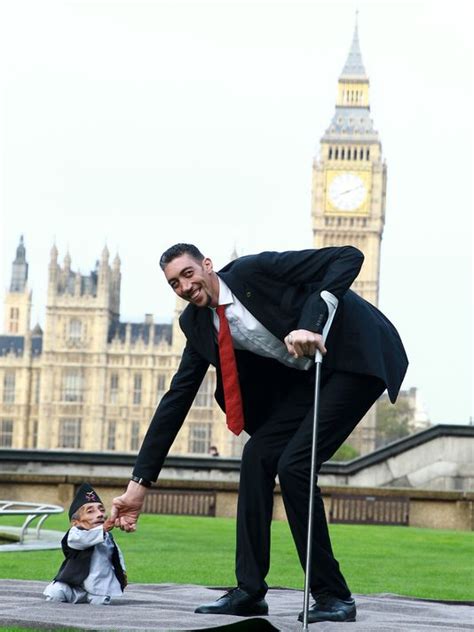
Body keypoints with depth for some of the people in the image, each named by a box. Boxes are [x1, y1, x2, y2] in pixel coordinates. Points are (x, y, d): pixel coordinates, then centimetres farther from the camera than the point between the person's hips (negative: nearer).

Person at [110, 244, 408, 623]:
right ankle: (249, 592, 2)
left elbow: (349, 258, -22)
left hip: (357, 354, -8)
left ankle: (333, 597, -8)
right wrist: (140, 482, 0)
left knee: (294, 464, -17)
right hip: (310, 373, 8)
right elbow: (177, 398, 4)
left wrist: (312, 324, -34)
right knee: (258, 455, -3)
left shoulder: (255, 270, -19)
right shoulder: (199, 325, 3)